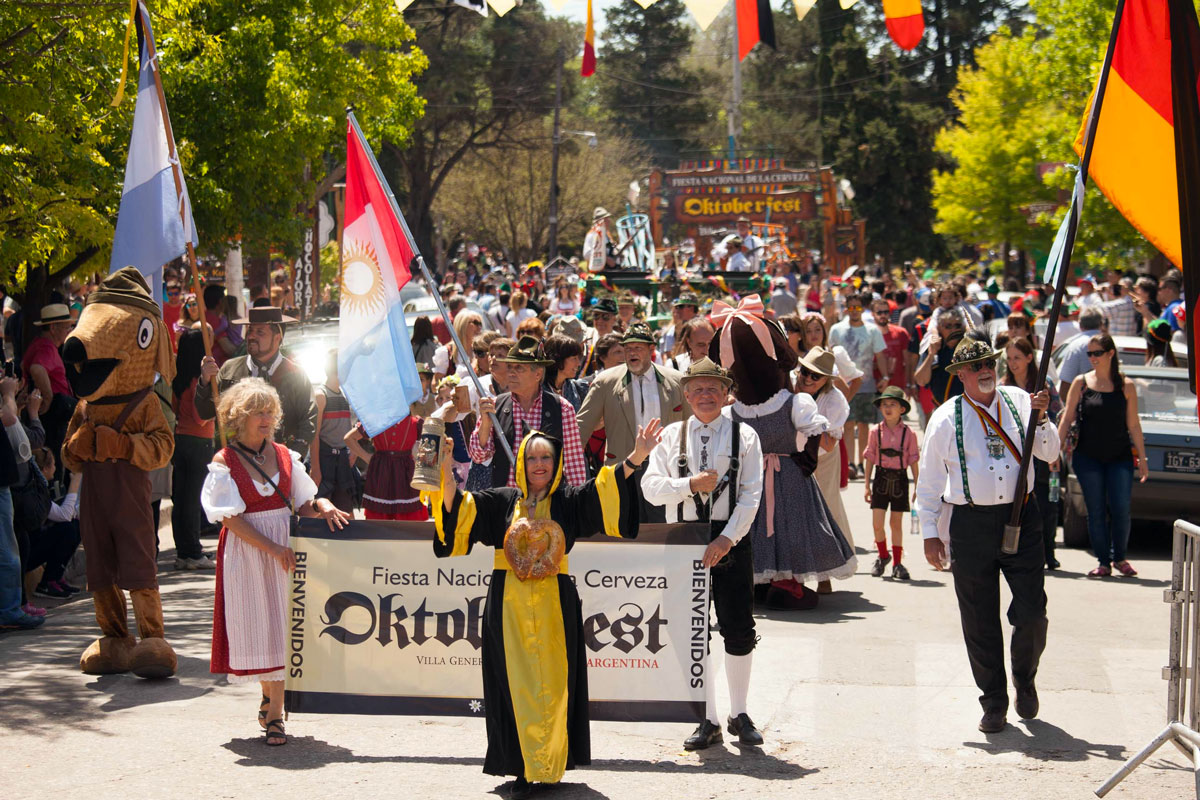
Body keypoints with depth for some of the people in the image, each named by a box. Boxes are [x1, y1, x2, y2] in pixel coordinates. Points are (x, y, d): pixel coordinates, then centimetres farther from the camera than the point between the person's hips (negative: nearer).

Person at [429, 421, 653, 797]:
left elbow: (604, 490, -9)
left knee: (552, 685, 1)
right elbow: (457, 506, -4)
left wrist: (637, 457, -24)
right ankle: (523, 769, 3)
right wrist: (445, 467, -21)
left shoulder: (568, 500, 5)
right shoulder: (503, 501, 6)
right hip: (510, 606, 0)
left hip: (554, 607, 0)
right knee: (517, 686, -1)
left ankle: (551, 764, 12)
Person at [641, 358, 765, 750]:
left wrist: (727, 539, -15)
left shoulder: (744, 436, 3)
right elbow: (651, 487, 2)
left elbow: (751, 496, -4)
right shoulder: (671, 436, 9)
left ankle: (739, 714, 16)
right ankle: (708, 721, 12)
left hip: (731, 540, -2)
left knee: (739, 630, -1)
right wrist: (691, 484, -14)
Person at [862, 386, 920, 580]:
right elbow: (870, 459, 6)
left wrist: (917, 488, 1)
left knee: (896, 523, 6)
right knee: (877, 523, -3)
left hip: (900, 480, -1)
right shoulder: (876, 431, 0)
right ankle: (883, 556, 21)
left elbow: (913, 461, 1)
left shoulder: (908, 434, -3)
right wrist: (866, 485, 5)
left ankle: (897, 563, 17)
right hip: (881, 478, 1)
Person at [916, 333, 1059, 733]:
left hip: (1021, 519, 1)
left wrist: (1041, 419, -12)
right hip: (971, 524, -1)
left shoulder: (1018, 402, 7)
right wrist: (929, 534, 2)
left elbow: (1049, 453, 5)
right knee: (980, 621, 4)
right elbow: (929, 479, 6)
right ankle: (994, 704, 18)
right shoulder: (946, 418, 2)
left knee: (1032, 614, -4)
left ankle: (1024, 678, 26)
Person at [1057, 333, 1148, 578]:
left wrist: (1142, 458, 4)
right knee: (1096, 512, 1)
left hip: (1120, 457, 0)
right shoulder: (1081, 383, 2)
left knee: (1121, 510, -6)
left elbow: (1133, 425, 5)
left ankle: (1119, 558, 13)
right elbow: (1067, 419, 3)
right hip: (1088, 457, 0)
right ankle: (1103, 562, 9)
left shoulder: (1126, 386, 3)